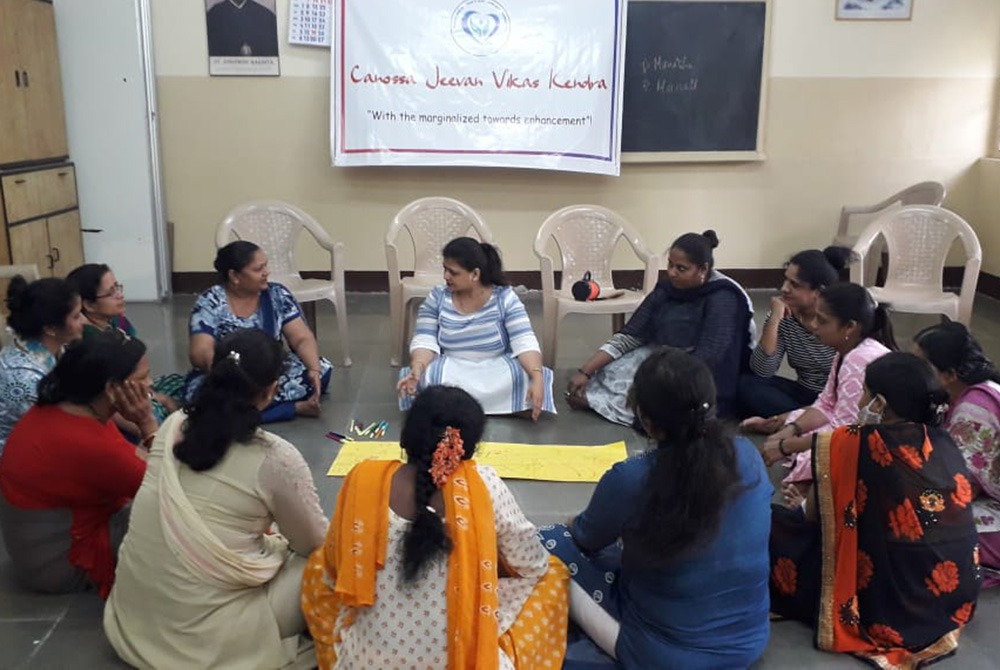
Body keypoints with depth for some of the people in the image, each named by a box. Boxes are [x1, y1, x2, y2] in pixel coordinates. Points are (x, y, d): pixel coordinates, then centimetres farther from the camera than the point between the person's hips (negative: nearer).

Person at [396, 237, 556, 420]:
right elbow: (425, 341, -8)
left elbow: (525, 342, -17)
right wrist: (417, 369, -30)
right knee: (423, 379, -30)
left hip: (497, 370, 0)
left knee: (527, 380, -31)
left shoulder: (505, 298, -9)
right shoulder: (438, 297, -4)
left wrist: (537, 378, -35)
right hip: (451, 371, 1)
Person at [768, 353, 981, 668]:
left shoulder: (852, 444, -18)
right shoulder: (944, 443, 1)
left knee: (775, 526, 4)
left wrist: (804, 506, 20)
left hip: (889, 612, -7)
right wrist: (810, 505, 22)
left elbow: (814, 516, -4)